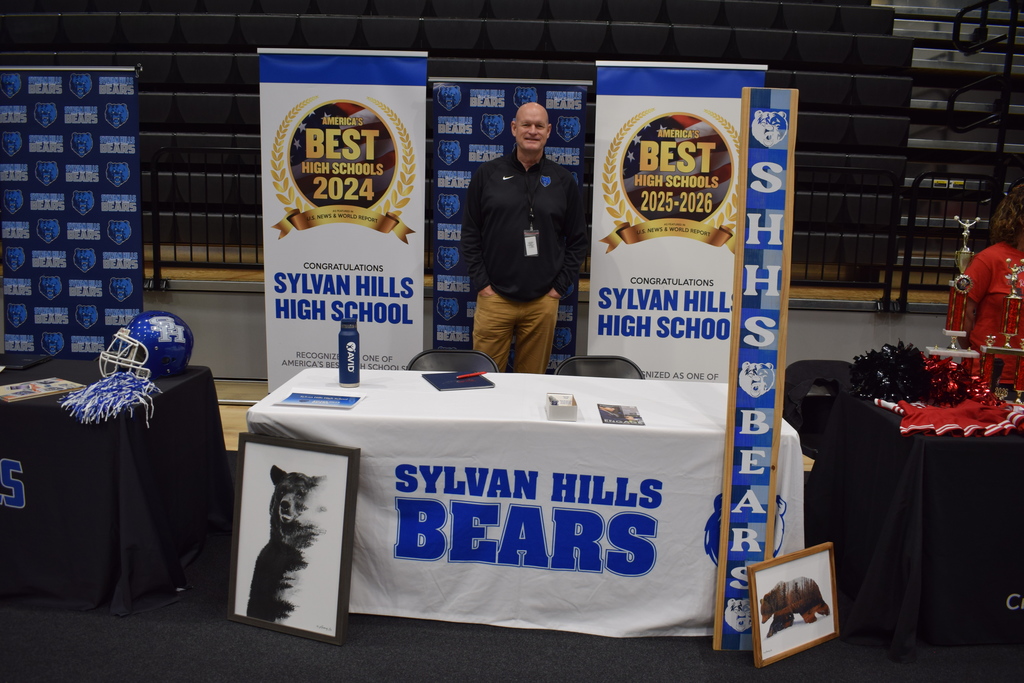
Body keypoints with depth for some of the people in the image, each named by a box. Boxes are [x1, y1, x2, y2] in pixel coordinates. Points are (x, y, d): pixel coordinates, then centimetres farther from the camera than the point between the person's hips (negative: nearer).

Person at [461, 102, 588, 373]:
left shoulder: (563, 180, 7)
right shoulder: (487, 174, 4)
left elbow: (578, 240, 10)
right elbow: (470, 233, 5)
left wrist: (560, 285, 2)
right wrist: (481, 282, -2)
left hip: (543, 301, 1)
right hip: (494, 298, -1)